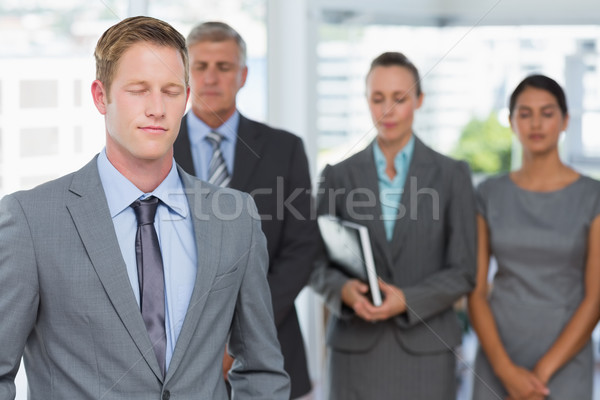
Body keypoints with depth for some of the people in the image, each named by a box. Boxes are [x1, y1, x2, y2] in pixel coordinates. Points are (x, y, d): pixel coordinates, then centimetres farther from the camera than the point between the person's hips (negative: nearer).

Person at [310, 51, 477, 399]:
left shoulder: (452, 175, 2)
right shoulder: (339, 175, 6)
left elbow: (463, 272, -1)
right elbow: (318, 262, 5)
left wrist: (407, 300, -17)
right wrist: (344, 289, -16)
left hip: (425, 349, -1)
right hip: (356, 348, 1)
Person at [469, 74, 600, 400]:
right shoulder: (489, 195, 4)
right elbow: (475, 290, 0)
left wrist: (542, 373, -14)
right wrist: (507, 371, -12)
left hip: (564, 362, -2)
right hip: (497, 361, 2)